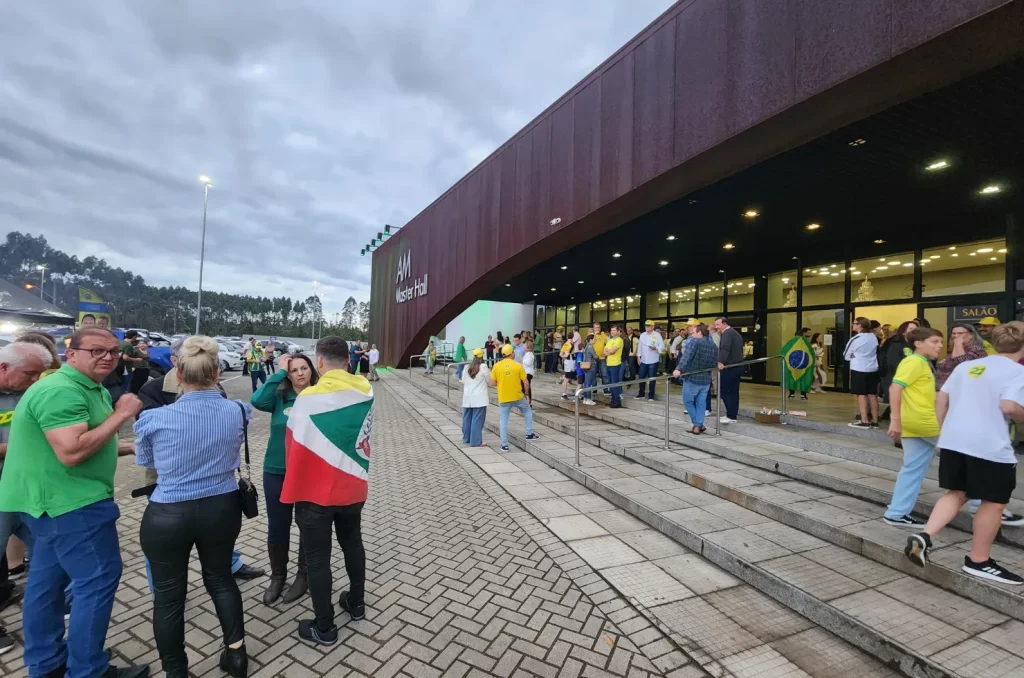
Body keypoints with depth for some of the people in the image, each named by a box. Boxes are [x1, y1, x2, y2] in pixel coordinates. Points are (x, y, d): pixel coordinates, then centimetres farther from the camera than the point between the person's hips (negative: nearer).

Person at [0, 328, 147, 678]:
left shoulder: (92, 389, 11)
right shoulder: (62, 391, -22)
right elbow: (72, 452, -29)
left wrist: (129, 447, 9)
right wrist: (121, 415, -24)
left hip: (55, 500, 11)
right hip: (72, 501, -11)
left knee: (48, 580, 19)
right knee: (98, 579, -3)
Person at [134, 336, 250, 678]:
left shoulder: (155, 418, -18)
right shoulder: (238, 412, -12)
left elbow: (146, 463, 3)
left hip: (168, 516, -3)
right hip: (222, 508, 3)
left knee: (169, 594, 18)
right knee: (220, 577, 24)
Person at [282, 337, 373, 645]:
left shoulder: (308, 398, -20)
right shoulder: (366, 392, -6)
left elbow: (293, 446, -10)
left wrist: (295, 486, 6)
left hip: (316, 491, -4)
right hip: (353, 487, 5)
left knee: (317, 557, 11)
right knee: (352, 543, 23)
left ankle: (324, 627, 25)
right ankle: (357, 604, 40)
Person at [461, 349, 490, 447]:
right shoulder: (483, 367, -9)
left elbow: (463, 381, 13)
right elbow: (489, 381, 0)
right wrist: (489, 373, 18)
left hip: (467, 398, 6)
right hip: (479, 398, -5)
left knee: (467, 419, 14)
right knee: (477, 420, -2)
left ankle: (466, 439, 26)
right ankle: (475, 442, 1)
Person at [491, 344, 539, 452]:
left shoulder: (496, 366, -4)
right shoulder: (518, 365, -7)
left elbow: (492, 383, -2)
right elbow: (526, 383, -6)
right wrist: (526, 393, 10)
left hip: (503, 398, 1)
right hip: (518, 397, 0)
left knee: (503, 420, 8)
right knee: (528, 411, 25)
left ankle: (504, 445, 6)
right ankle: (529, 434, 27)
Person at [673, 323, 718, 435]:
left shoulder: (694, 341, -11)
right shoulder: (714, 346, 10)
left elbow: (686, 357, -25)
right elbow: (714, 364, 15)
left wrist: (679, 369, -34)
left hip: (692, 378, -6)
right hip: (706, 379, 6)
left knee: (688, 401, 8)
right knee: (701, 403, 12)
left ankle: (697, 424, 9)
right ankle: (698, 426, 13)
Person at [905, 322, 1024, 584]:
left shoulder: (966, 365, 15)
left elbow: (941, 398, 12)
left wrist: (944, 430, 19)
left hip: (953, 440, 6)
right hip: (990, 446, -5)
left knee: (956, 494, 18)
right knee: (993, 502, 11)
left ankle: (924, 536, 2)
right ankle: (979, 561, 22)